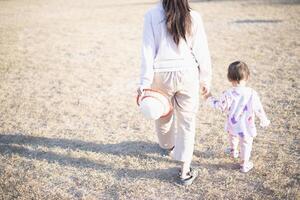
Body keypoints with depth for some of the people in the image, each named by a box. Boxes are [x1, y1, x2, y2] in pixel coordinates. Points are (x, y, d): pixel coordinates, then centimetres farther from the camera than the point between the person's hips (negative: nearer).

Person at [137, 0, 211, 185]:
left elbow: (148, 51, -9)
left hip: (161, 75, 1)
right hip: (187, 74, 0)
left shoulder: (152, 15, -8)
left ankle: (168, 145, 53)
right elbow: (202, 50, -2)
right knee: (186, 121, 9)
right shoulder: (193, 17, -6)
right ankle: (185, 172, 13)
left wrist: (144, 83, -6)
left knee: (163, 115, 25)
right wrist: (206, 79, 9)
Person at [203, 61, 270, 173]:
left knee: (233, 138, 32)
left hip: (232, 126, 2)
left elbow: (220, 106, -14)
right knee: (246, 144, 16)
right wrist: (264, 120, 8)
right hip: (246, 127, -2)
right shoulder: (252, 94, -18)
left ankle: (233, 152, 56)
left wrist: (210, 98, -2)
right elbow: (258, 109, -9)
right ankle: (244, 165, 26)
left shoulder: (228, 94, -21)